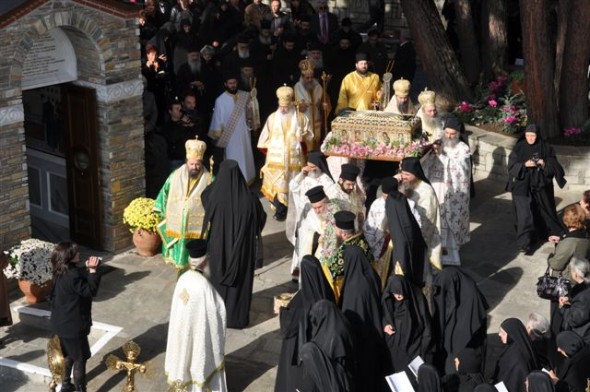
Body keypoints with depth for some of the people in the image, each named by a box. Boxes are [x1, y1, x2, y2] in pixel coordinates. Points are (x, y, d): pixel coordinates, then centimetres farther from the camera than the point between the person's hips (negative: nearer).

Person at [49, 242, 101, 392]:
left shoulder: (61, 272, 1)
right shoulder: (72, 275, -28)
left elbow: (80, 280, 13)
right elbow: (90, 291, -22)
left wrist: (86, 268, 0)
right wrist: (92, 270, -21)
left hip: (62, 322, 10)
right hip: (72, 325, -10)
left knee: (70, 354, 27)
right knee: (80, 358, 5)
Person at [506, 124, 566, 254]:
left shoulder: (546, 149, -2)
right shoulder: (519, 148, -2)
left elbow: (554, 166, -2)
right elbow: (511, 166, -7)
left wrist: (545, 164, -22)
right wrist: (524, 165, -23)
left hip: (541, 186, 1)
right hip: (523, 186, -1)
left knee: (544, 211, 16)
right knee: (525, 214, -7)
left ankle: (554, 232, 38)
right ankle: (525, 243, -6)